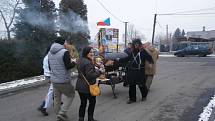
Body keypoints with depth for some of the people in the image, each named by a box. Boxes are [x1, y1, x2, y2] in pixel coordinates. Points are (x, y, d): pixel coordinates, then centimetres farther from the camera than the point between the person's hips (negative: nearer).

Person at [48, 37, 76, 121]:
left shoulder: (50, 53, 7)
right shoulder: (64, 52, -16)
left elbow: (50, 66, 14)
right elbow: (68, 66, -19)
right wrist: (74, 63, 0)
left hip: (54, 80, 7)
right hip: (64, 80, -6)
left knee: (57, 98, 15)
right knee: (70, 95, 12)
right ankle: (62, 113, 3)